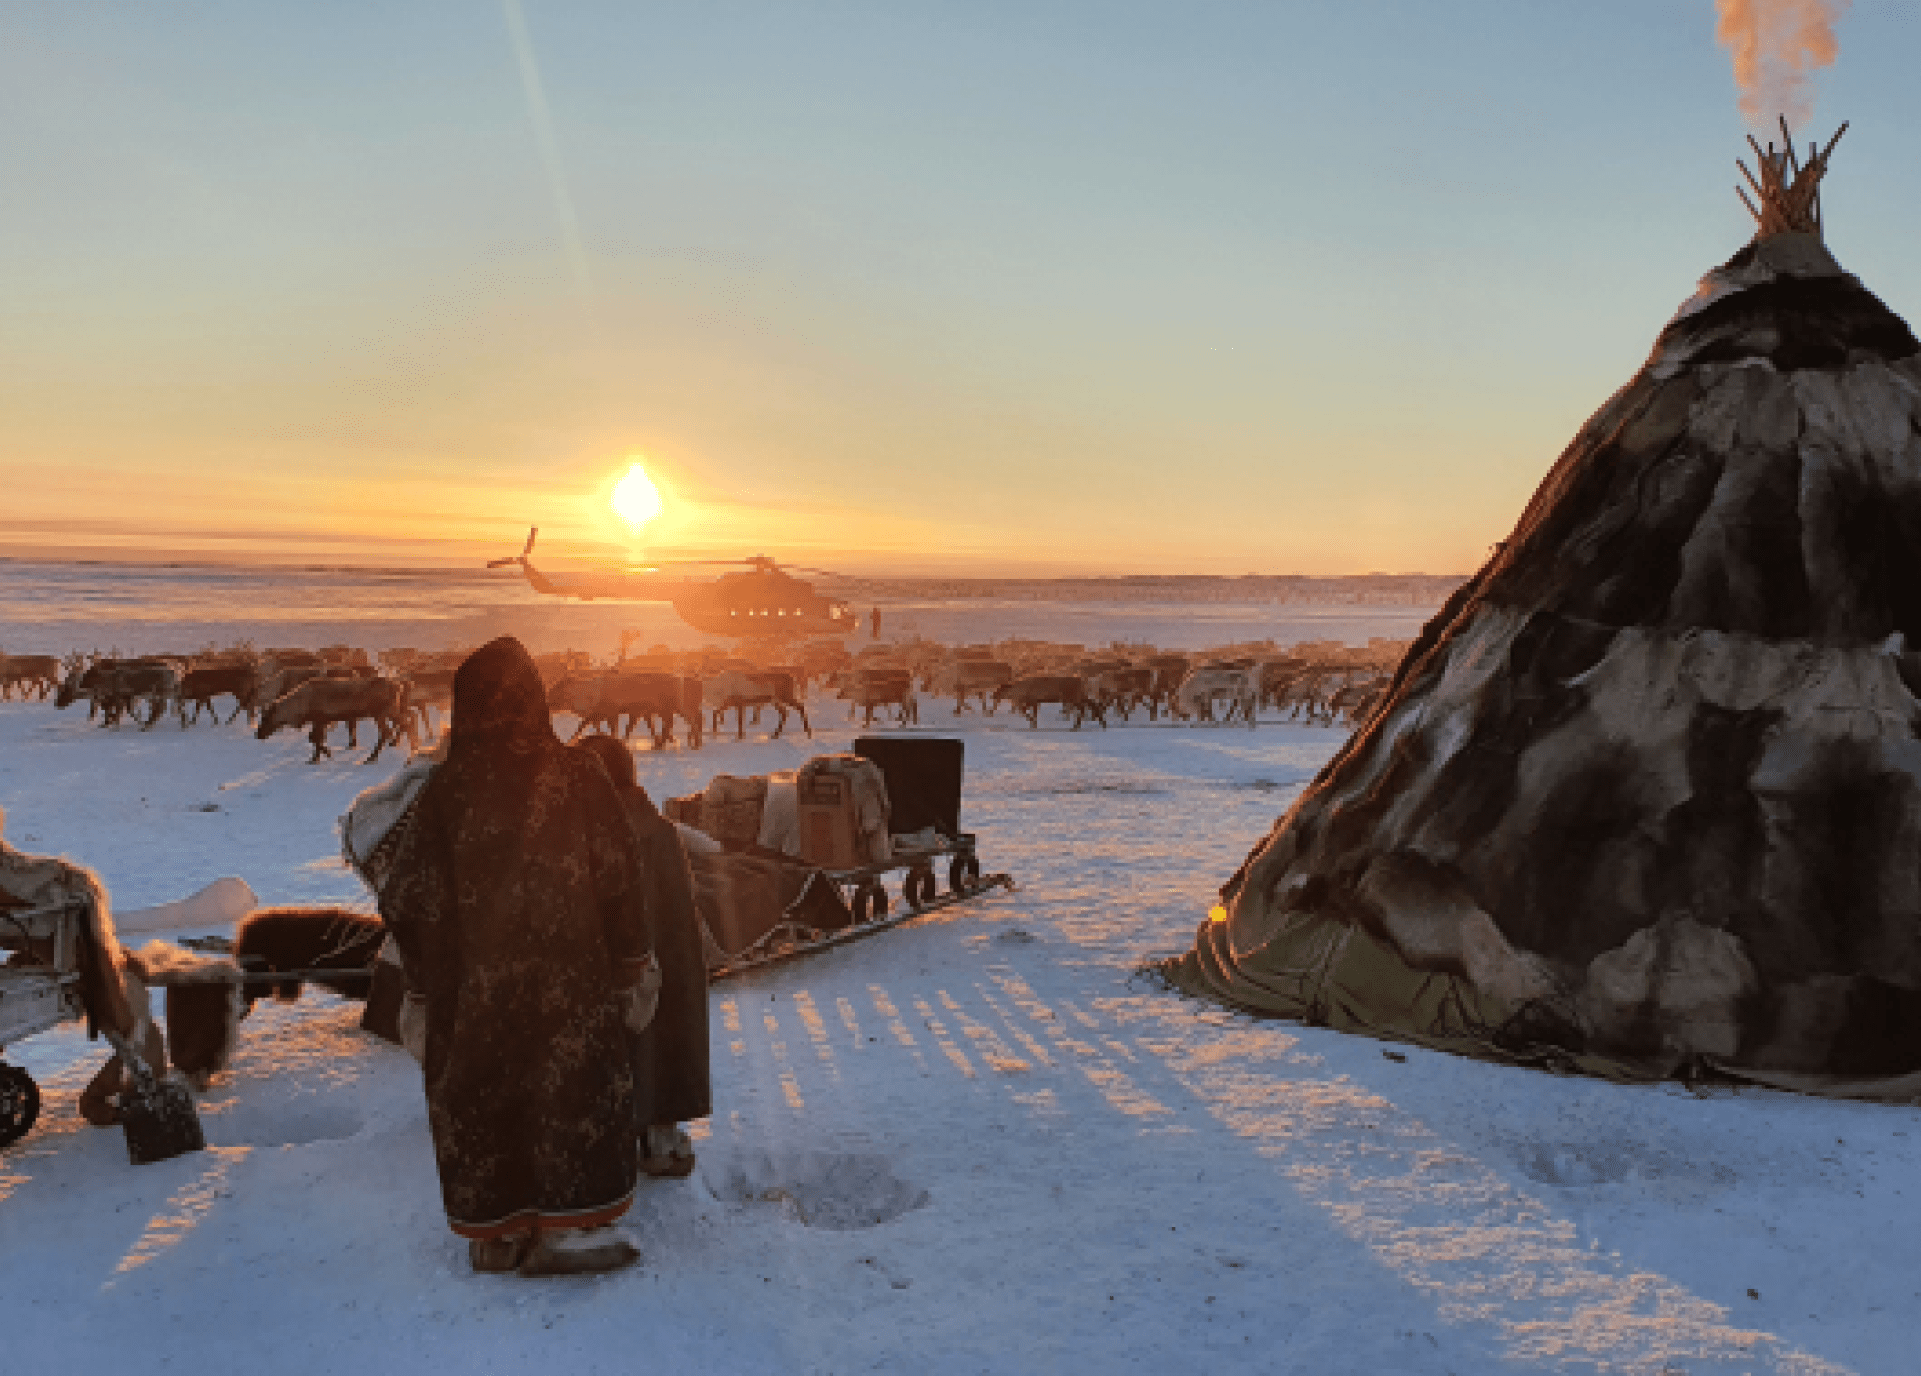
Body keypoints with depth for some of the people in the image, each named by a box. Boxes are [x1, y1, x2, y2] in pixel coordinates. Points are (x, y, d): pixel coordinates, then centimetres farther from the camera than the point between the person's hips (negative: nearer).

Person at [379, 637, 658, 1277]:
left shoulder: (445, 787, -5)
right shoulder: (577, 778, -8)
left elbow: (407, 900, -1)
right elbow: (620, 883, -5)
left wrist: (421, 987, 10)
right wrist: (634, 967, 5)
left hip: (468, 988, 2)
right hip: (566, 983, -1)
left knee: (477, 1091, 14)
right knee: (572, 1085, 9)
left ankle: (495, 1234, 22)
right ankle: (566, 1227, 10)